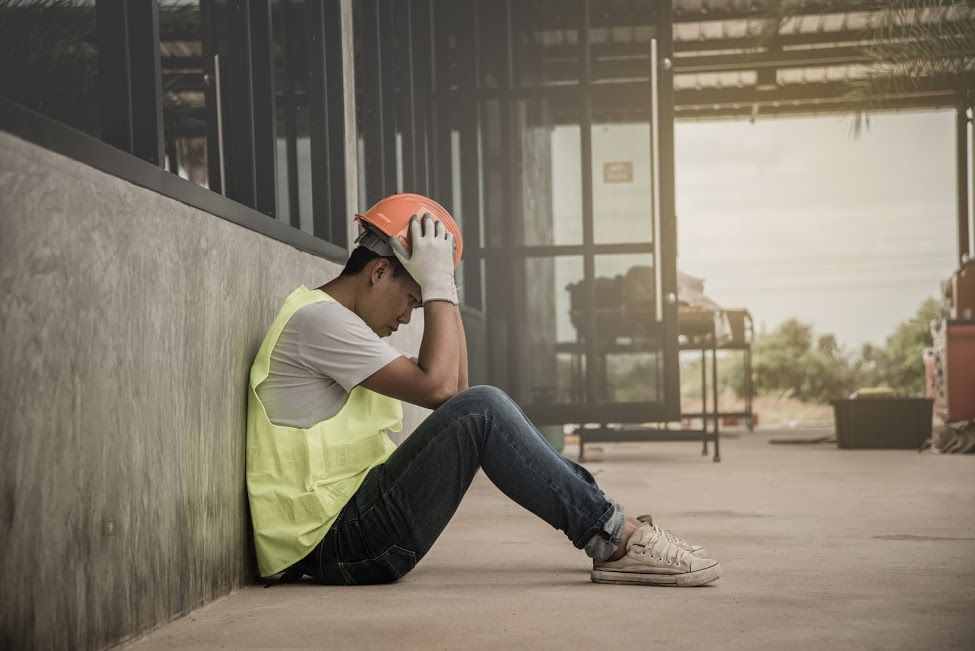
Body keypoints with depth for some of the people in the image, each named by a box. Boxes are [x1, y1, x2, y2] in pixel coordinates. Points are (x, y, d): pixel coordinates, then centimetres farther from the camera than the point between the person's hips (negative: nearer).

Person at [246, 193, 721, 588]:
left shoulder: (333, 320, 20)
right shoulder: (317, 319, -12)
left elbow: (454, 388, 16)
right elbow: (437, 387, -19)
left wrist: (442, 289, 10)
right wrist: (438, 285, -11)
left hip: (351, 527, 10)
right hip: (333, 542, -10)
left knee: (476, 411, 10)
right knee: (481, 411, -20)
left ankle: (611, 530, 4)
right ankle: (616, 539, -14)